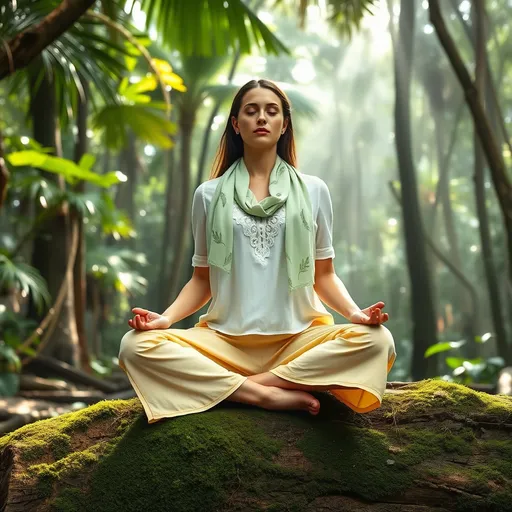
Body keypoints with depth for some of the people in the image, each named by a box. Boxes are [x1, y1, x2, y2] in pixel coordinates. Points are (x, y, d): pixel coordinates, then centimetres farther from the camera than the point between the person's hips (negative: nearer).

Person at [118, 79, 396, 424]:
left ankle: (249, 385, -20)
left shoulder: (313, 190, 10)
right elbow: (203, 278, 12)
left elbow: (324, 274, 11)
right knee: (137, 346, -25)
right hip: (226, 340, 0)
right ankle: (272, 395, -24)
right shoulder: (209, 195, 10)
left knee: (377, 341, -28)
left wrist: (354, 311, -9)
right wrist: (166, 317, -6)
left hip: (299, 338, 0)